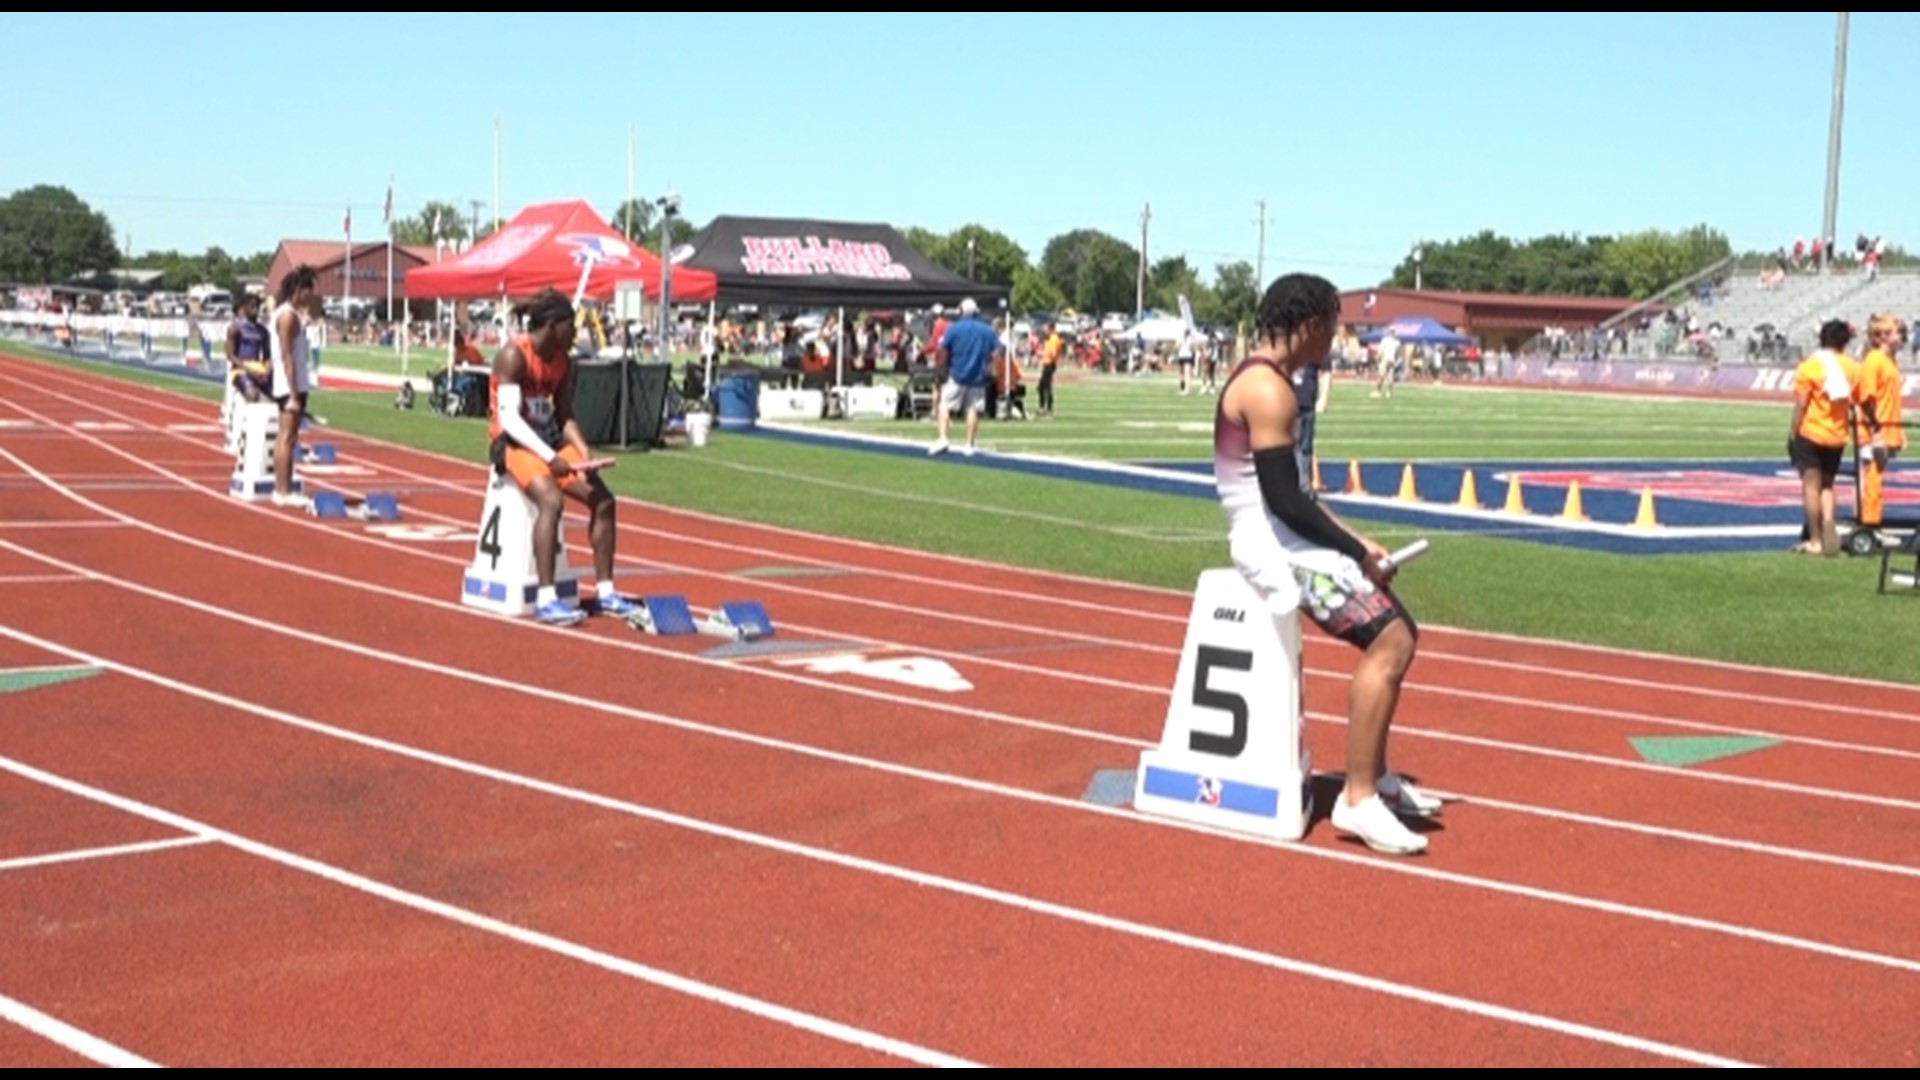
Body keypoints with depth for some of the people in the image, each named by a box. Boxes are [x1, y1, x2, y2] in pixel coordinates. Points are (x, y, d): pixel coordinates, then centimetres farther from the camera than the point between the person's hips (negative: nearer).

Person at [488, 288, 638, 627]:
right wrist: (550, 458, -30)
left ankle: (605, 592, 2)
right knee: (551, 500, -32)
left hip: (549, 440, 8)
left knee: (603, 500, -5)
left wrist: (583, 453, -8)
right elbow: (509, 418, -23)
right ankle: (545, 599, -31)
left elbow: (564, 416, 11)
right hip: (513, 443, -8)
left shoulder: (563, 362, 7)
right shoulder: (514, 355, -16)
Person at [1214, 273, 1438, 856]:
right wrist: (1358, 554, -14)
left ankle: (1374, 775, 19)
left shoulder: (1267, 380, 15)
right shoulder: (1268, 390, -18)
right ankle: (1357, 799, -15)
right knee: (1387, 642, -18)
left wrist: (1356, 541, 12)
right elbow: (1284, 501, -22)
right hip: (1270, 541, -11)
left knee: (1399, 632, 13)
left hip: (1285, 535, 11)